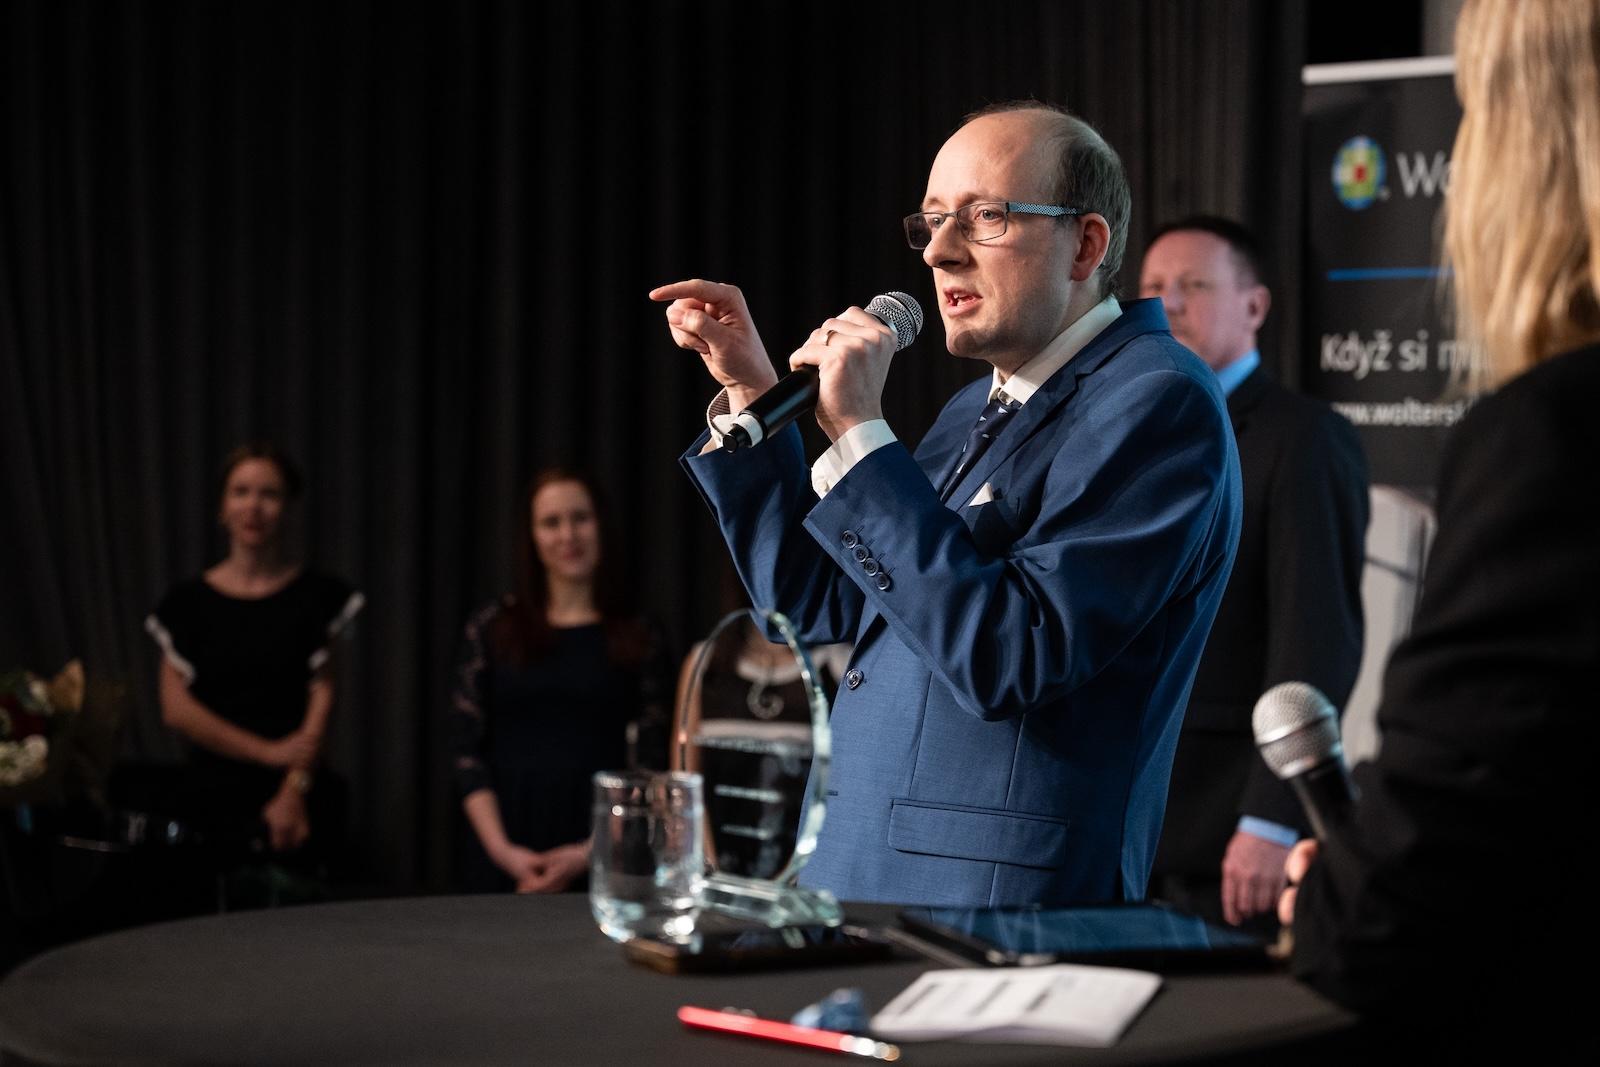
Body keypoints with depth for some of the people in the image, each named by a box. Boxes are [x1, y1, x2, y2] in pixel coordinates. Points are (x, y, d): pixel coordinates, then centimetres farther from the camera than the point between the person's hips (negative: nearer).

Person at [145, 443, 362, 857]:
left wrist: (295, 791, -14)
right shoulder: (189, 602, 7)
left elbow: (321, 697, -2)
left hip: (296, 797, -1)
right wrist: (268, 752, -7)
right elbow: (176, 708, 1)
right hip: (213, 797, 1)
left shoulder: (317, 596, 5)